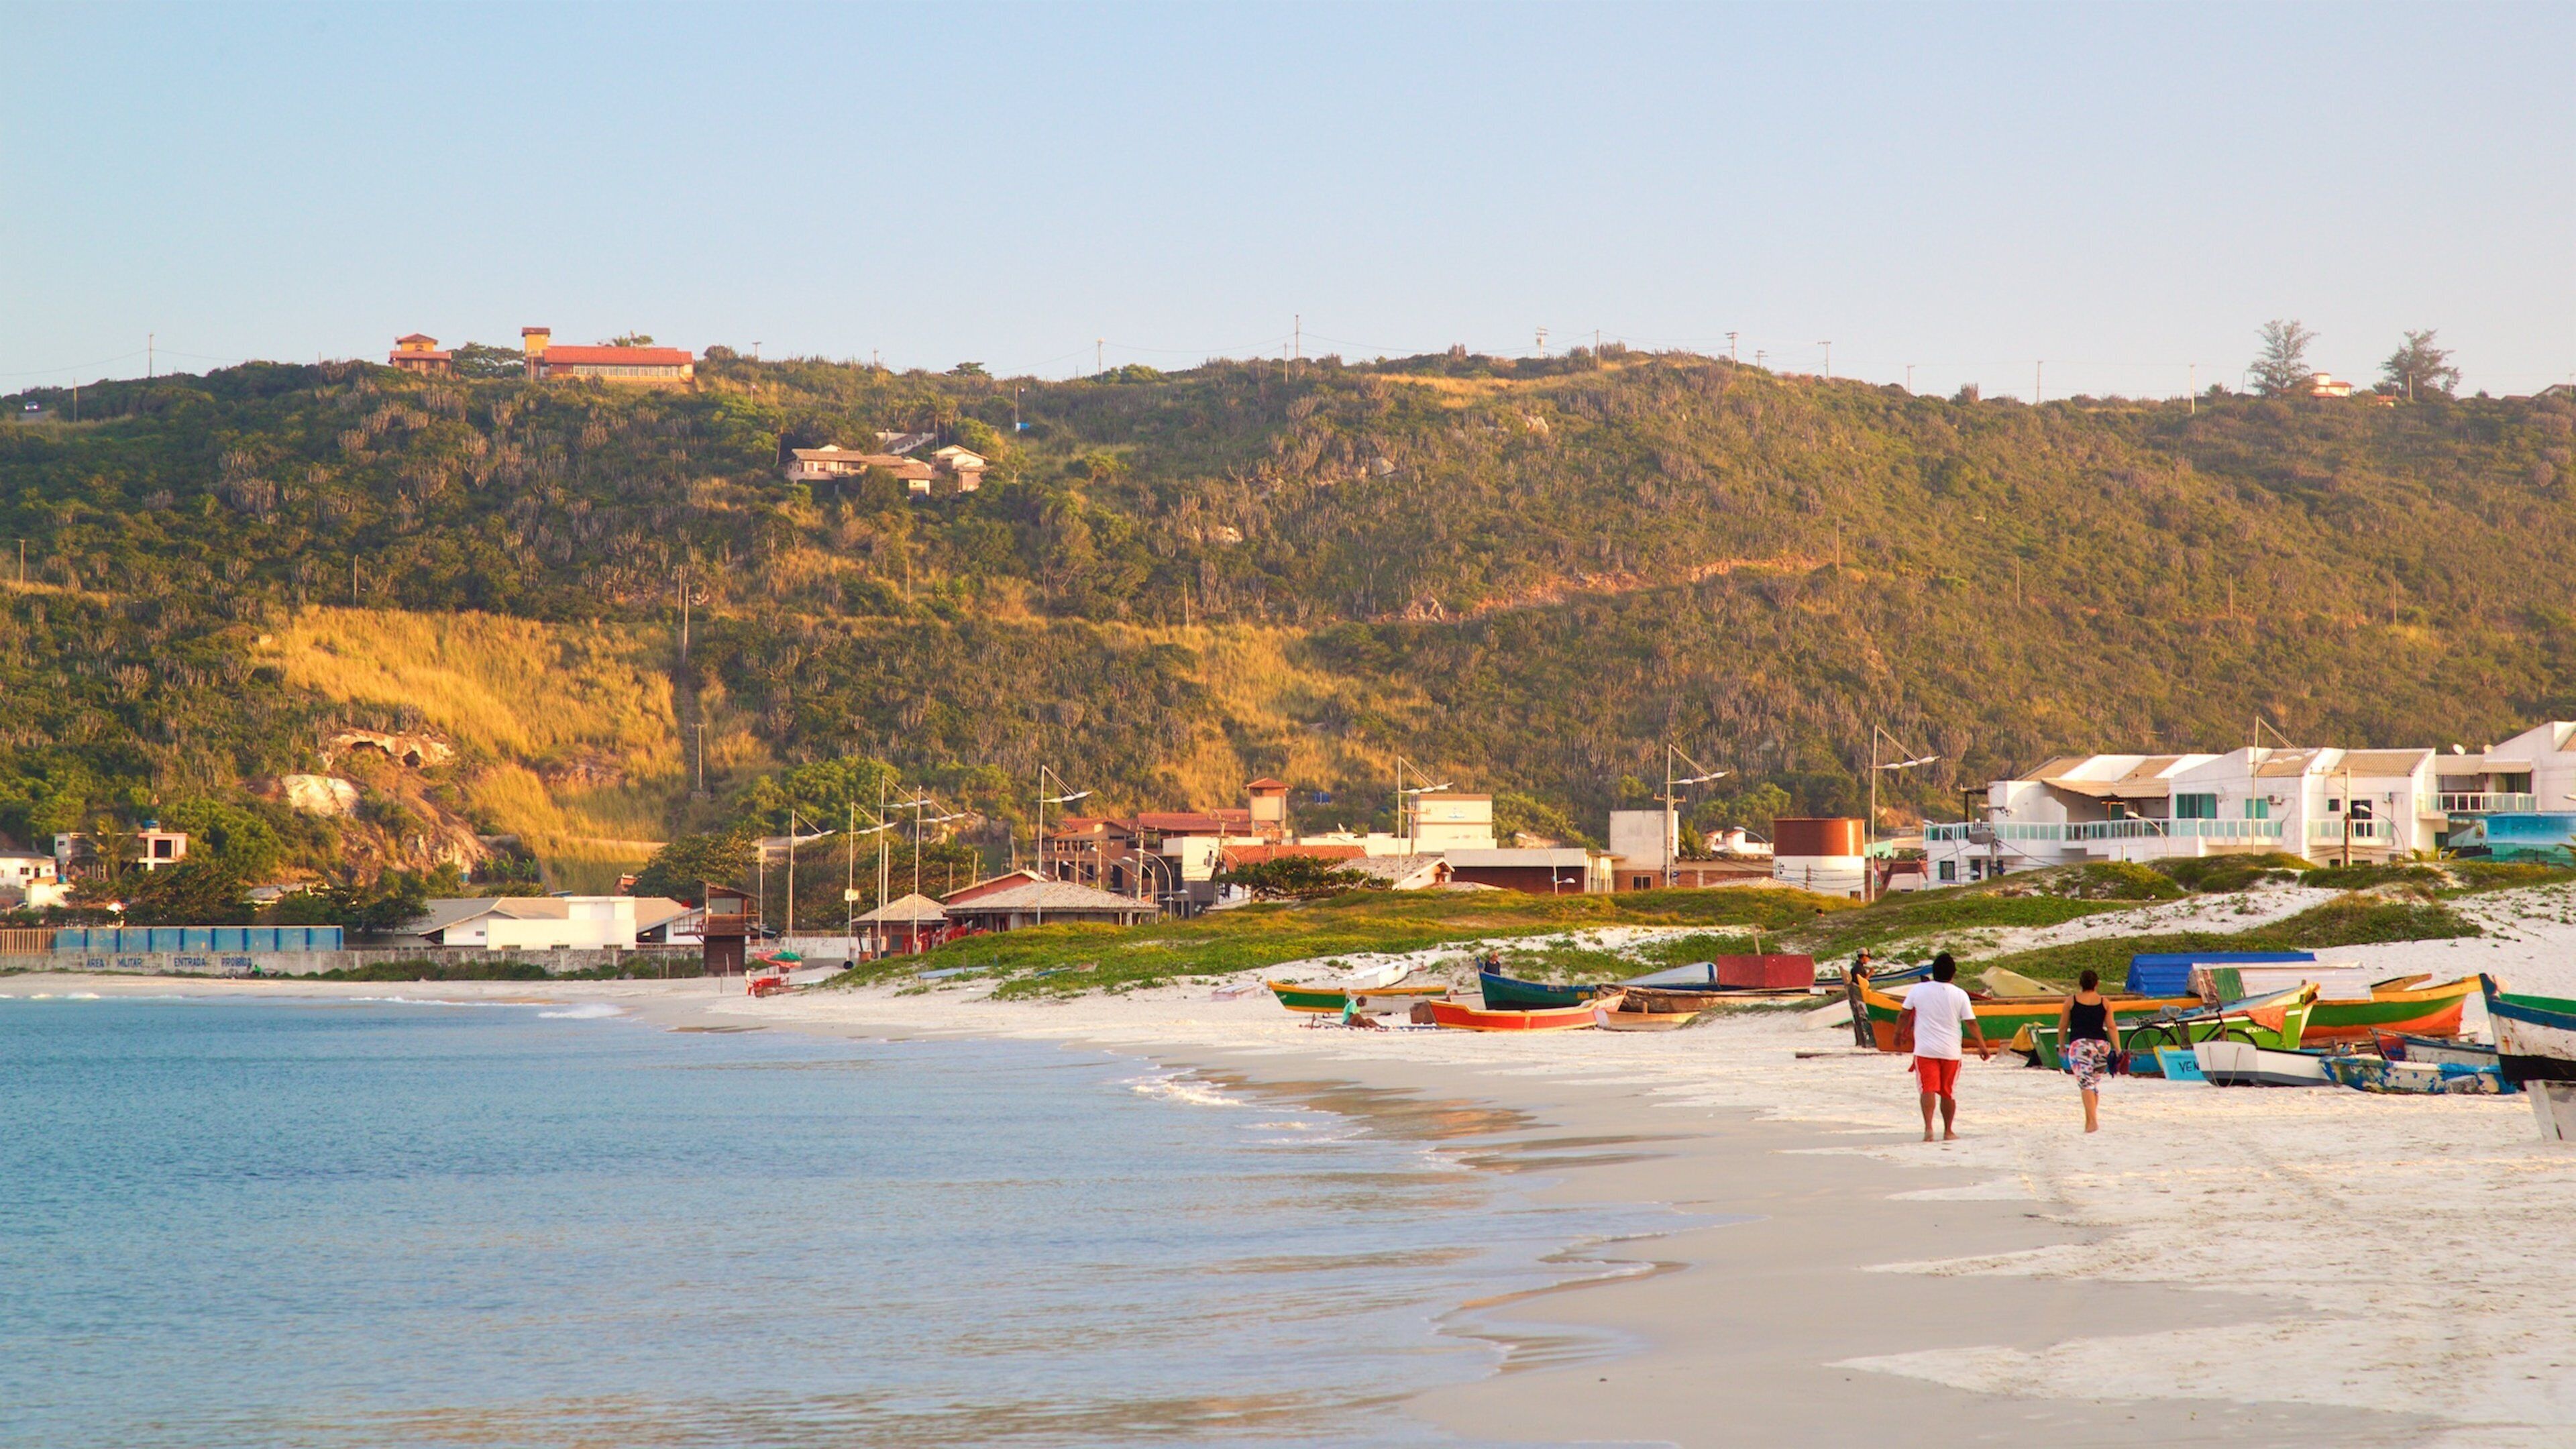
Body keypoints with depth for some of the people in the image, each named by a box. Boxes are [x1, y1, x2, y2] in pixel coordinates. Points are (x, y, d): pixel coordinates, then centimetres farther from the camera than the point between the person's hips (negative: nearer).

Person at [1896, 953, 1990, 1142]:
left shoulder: (1918, 990, -3)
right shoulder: (1960, 995, -4)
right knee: (1948, 1092, 12)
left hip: (1924, 1049, -1)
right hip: (1951, 1051, 1)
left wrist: (1898, 1035, 22)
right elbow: (1971, 1023, -3)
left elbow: (1904, 1015, 5)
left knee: (1929, 1089, -5)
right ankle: (1948, 1131, 21)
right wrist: (1983, 1047, 5)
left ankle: (1928, 1128, -23)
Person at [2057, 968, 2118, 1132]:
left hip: (2079, 1043, -3)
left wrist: (2061, 1047, 20)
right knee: (2096, 1082, 18)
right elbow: (2111, 1027, 3)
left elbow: (2062, 1027, 7)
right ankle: (2090, 1120, 24)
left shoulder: (2071, 1001, 4)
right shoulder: (2105, 1002, 8)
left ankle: (2093, 1121, -26)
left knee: (2086, 1083, -10)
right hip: (2101, 1044, 3)